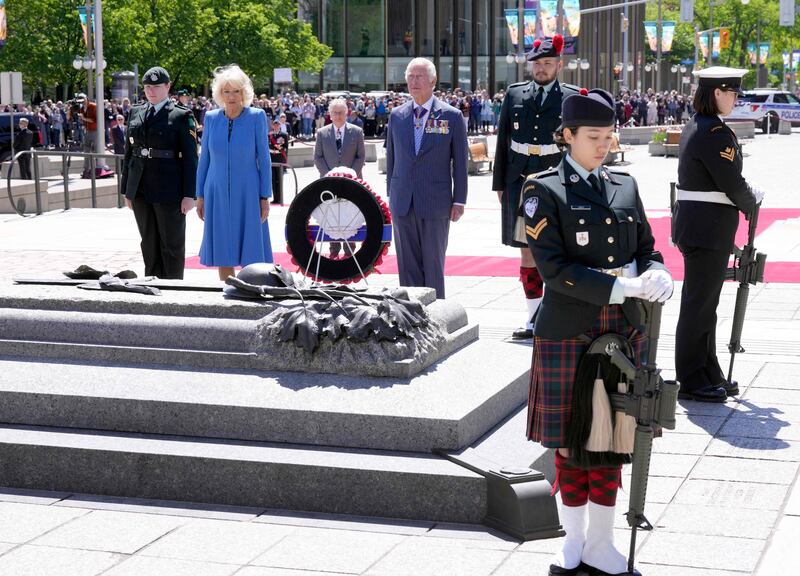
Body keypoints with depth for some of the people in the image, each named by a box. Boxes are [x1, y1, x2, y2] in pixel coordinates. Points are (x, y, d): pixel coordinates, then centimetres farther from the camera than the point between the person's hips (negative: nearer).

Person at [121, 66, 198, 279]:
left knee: (172, 245, 3)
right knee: (149, 244, 11)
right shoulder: (135, 113, 11)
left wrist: (189, 194, -12)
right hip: (140, 189, 5)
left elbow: (190, 157, -7)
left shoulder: (181, 116, -4)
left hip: (168, 189, -5)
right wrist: (127, 190, 12)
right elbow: (129, 152, 14)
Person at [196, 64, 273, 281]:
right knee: (222, 255, 5)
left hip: (247, 194, -2)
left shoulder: (257, 117, -3)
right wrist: (200, 196, 9)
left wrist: (265, 197, -4)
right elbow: (204, 159, 10)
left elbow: (263, 158, -2)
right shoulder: (211, 118, 4)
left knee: (251, 254, -3)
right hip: (218, 194, 3)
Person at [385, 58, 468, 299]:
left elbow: (460, 161, 0)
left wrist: (459, 201, -3)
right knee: (407, 264, 5)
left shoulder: (451, 116, 0)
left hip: (435, 204, -3)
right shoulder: (397, 116, 9)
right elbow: (391, 158, 13)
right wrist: (391, 196, 10)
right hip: (403, 204, 3)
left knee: (433, 263, 2)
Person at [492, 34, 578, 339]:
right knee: (527, 251, 6)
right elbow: (503, 141, 11)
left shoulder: (572, 98, 0)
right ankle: (534, 317, 13)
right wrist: (500, 183, 8)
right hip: (520, 185, 3)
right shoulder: (515, 94, 9)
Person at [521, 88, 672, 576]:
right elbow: (553, 267, -15)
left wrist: (656, 276, -12)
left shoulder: (625, 186, 9)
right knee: (571, 441, 5)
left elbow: (646, 249, 12)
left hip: (622, 333, 4)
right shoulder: (544, 191, -6)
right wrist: (622, 286, -22)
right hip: (568, 334, -4)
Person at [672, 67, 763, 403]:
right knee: (699, 304, -3)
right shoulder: (716, 132, -18)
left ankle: (709, 375, 25)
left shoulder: (694, 127, 13)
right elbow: (733, 185, -17)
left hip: (693, 223, 10)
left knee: (703, 303, 15)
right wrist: (753, 200, 2)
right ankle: (692, 382, 5)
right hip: (709, 230, -10)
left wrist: (744, 196, 6)